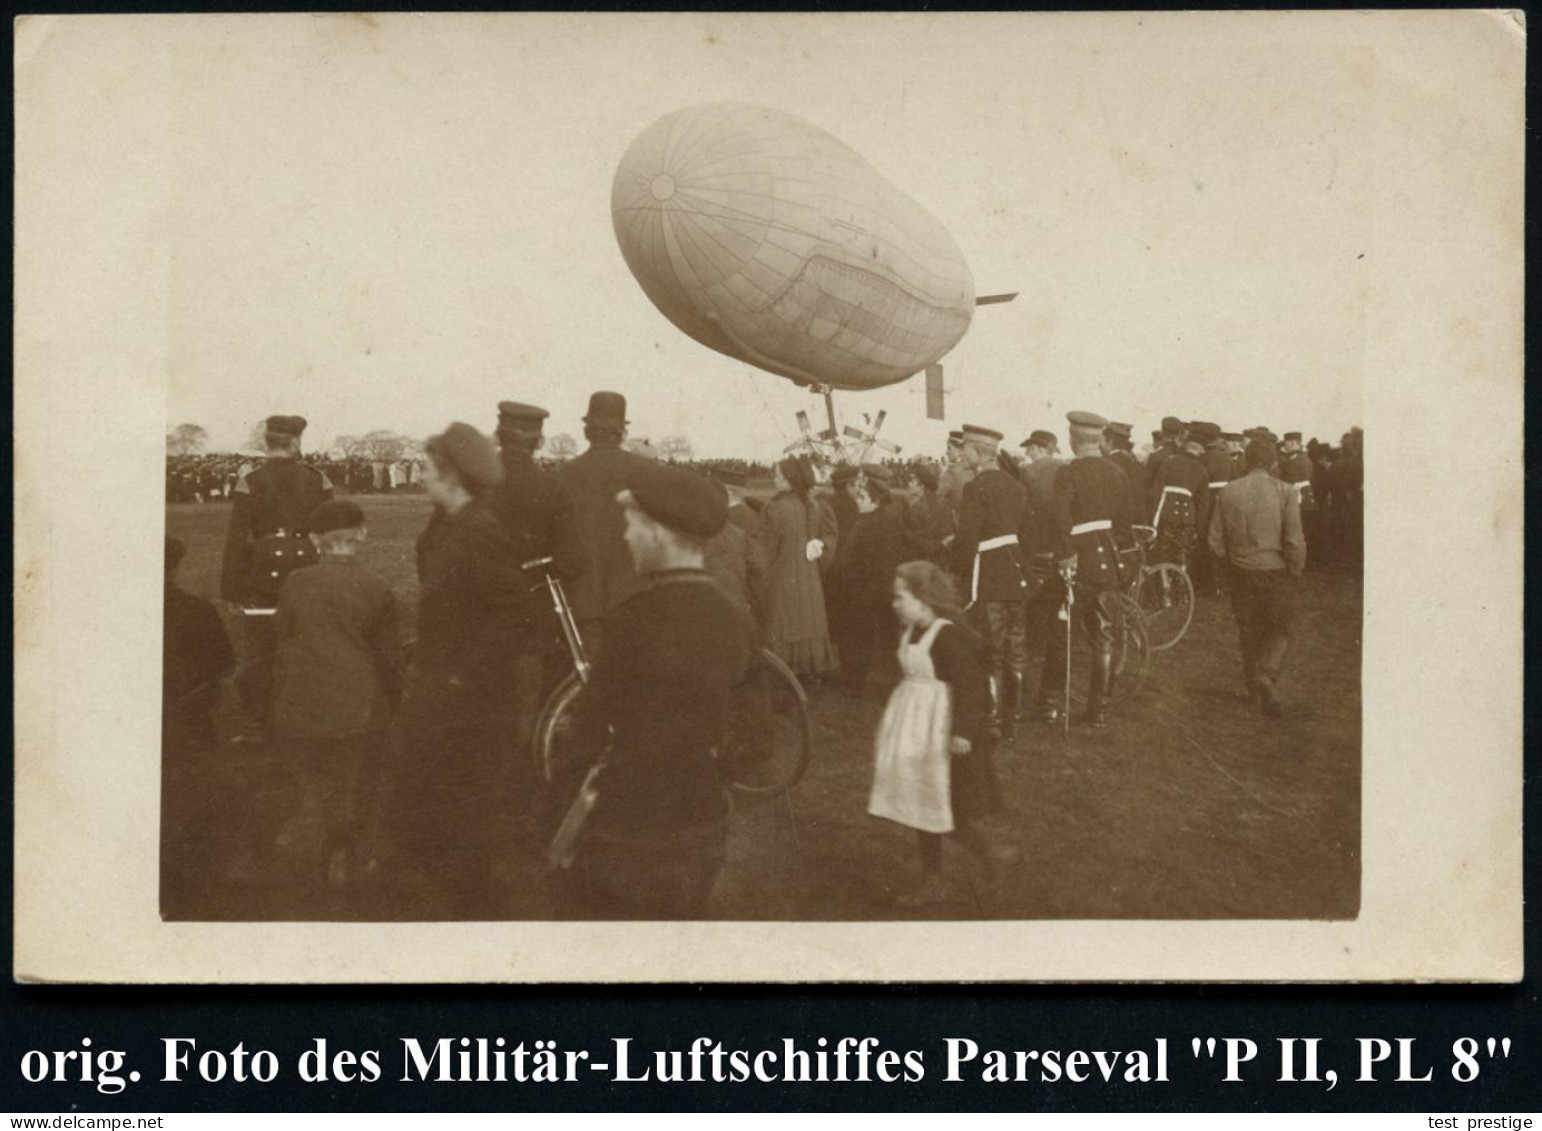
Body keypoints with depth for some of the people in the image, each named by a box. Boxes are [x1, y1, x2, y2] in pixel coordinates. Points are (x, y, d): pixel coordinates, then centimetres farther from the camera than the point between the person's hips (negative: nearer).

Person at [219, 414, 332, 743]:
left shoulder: (250, 483, -7)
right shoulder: (318, 481, 0)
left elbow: (237, 538, -6)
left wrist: (230, 589, -1)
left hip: (263, 581, -2)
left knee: (259, 656, 5)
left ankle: (256, 725, 5)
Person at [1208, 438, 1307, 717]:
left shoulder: (1229, 492, -4)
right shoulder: (1285, 492, -13)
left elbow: (1216, 539, -1)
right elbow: (1295, 541, -15)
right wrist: (1295, 572, 1)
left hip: (1242, 571, 3)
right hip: (1277, 572, -3)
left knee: (1248, 630, 18)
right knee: (1279, 630, 11)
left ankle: (1254, 688, 27)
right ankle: (1267, 675, -14)